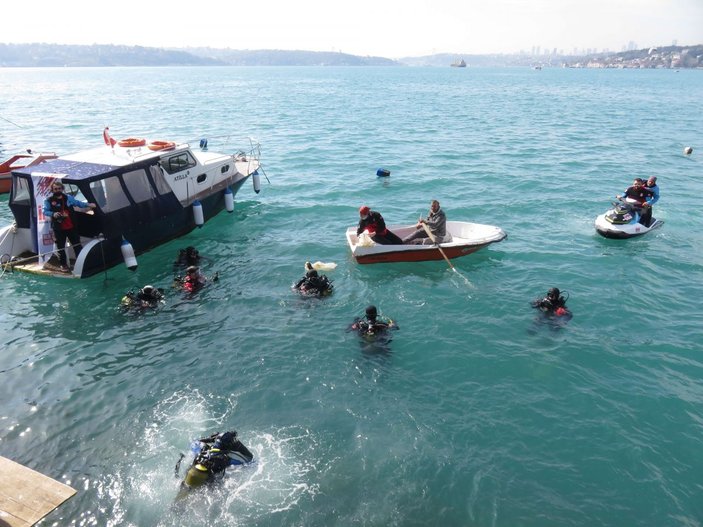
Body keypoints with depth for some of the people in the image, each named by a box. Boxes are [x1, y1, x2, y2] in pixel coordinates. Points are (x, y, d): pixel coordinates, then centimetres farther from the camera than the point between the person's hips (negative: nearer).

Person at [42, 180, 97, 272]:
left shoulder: (68, 197, 4)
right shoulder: (49, 200, -6)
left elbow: (78, 203, 10)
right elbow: (45, 211, -11)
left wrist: (88, 205, -3)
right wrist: (53, 214, -30)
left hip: (71, 227, 3)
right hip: (59, 229, -2)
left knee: (77, 245, 8)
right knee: (61, 247, 6)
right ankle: (64, 265, 21)